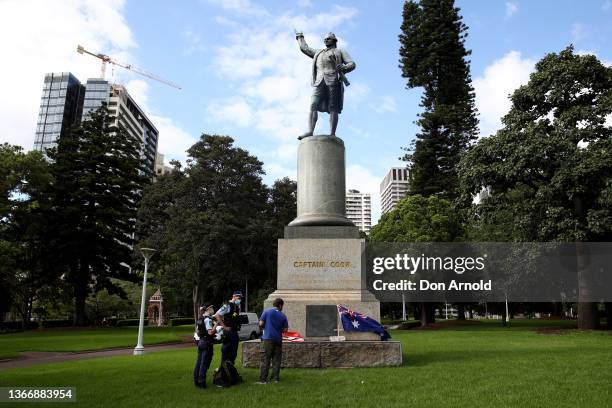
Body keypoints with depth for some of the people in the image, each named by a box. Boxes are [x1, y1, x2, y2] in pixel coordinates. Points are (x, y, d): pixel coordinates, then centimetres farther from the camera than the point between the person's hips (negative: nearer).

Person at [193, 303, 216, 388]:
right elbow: (210, 332, -25)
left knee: (199, 362, 15)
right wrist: (215, 324, -20)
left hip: (200, 342, 9)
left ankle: (196, 380, 22)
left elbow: (197, 330, 19)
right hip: (207, 343, -9)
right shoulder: (208, 319, -17)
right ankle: (201, 382, 1)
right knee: (204, 363, -3)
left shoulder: (200, 319, 11)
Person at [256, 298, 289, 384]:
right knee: (276, 360, 11)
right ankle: (275, 378, 13)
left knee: (265, 360, 0)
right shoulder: (283, 315, 3)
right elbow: (285, 330, 2)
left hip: (268, 338, -2)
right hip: (278, 339, 2)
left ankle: (263, 379, -3)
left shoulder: (267, 312, -2)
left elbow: (261, 324, -6)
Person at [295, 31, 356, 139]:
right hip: (320, 82, 4)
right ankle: (310, 131, -25)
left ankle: (332, 135, -19)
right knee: (313, 106, -15)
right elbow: (304, 48, 44)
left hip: (334, 81, -4)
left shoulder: (340, 52, 20)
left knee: (333, 109, -12)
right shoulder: (318, 53, 33)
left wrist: (343, 68, -14)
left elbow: (352, 64, 6)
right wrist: (300, 37, 55)